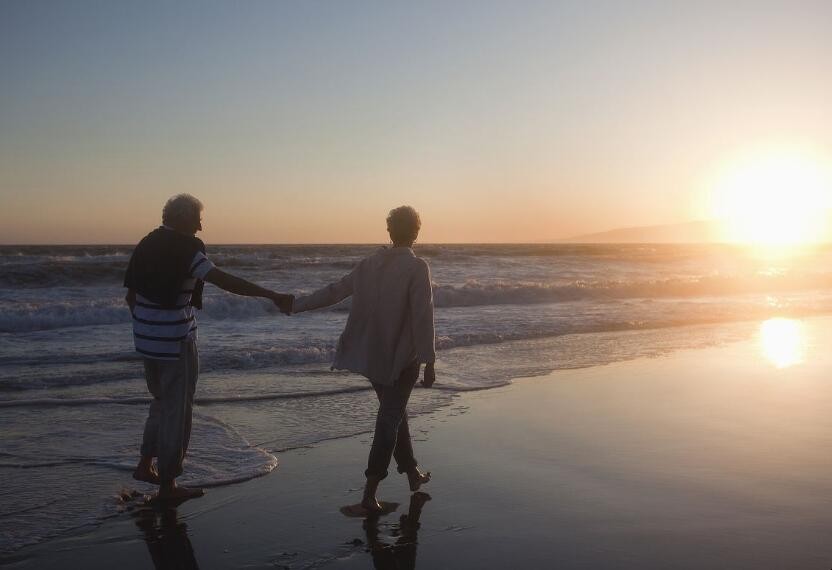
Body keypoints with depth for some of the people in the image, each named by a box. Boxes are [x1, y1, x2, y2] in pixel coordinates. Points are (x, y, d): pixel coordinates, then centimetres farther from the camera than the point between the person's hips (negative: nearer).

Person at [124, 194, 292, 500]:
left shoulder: (147, 244, 8)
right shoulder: (184, 249, -17)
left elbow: (131, 296, 12)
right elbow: (225, 281, -27)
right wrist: (273, 296, -28)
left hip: (147, 338, 8)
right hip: (175, 342, -8)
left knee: (162, 401, 24)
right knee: (177, 409, 3)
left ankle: (145, 465, 30)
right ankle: (168, 484, 12)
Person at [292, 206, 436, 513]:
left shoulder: (370, 263, 3)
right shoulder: (417, 267, -13)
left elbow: (334, 291, 9)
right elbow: (423, 317, -19)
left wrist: (295, 304, 21)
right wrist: (429, 362, -16)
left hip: (372, 356, 6)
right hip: (402, 359, -6)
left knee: (394, 414, 20)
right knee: (390, 420, 1)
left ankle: (412, 473, 34)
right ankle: (370, 491, -1)